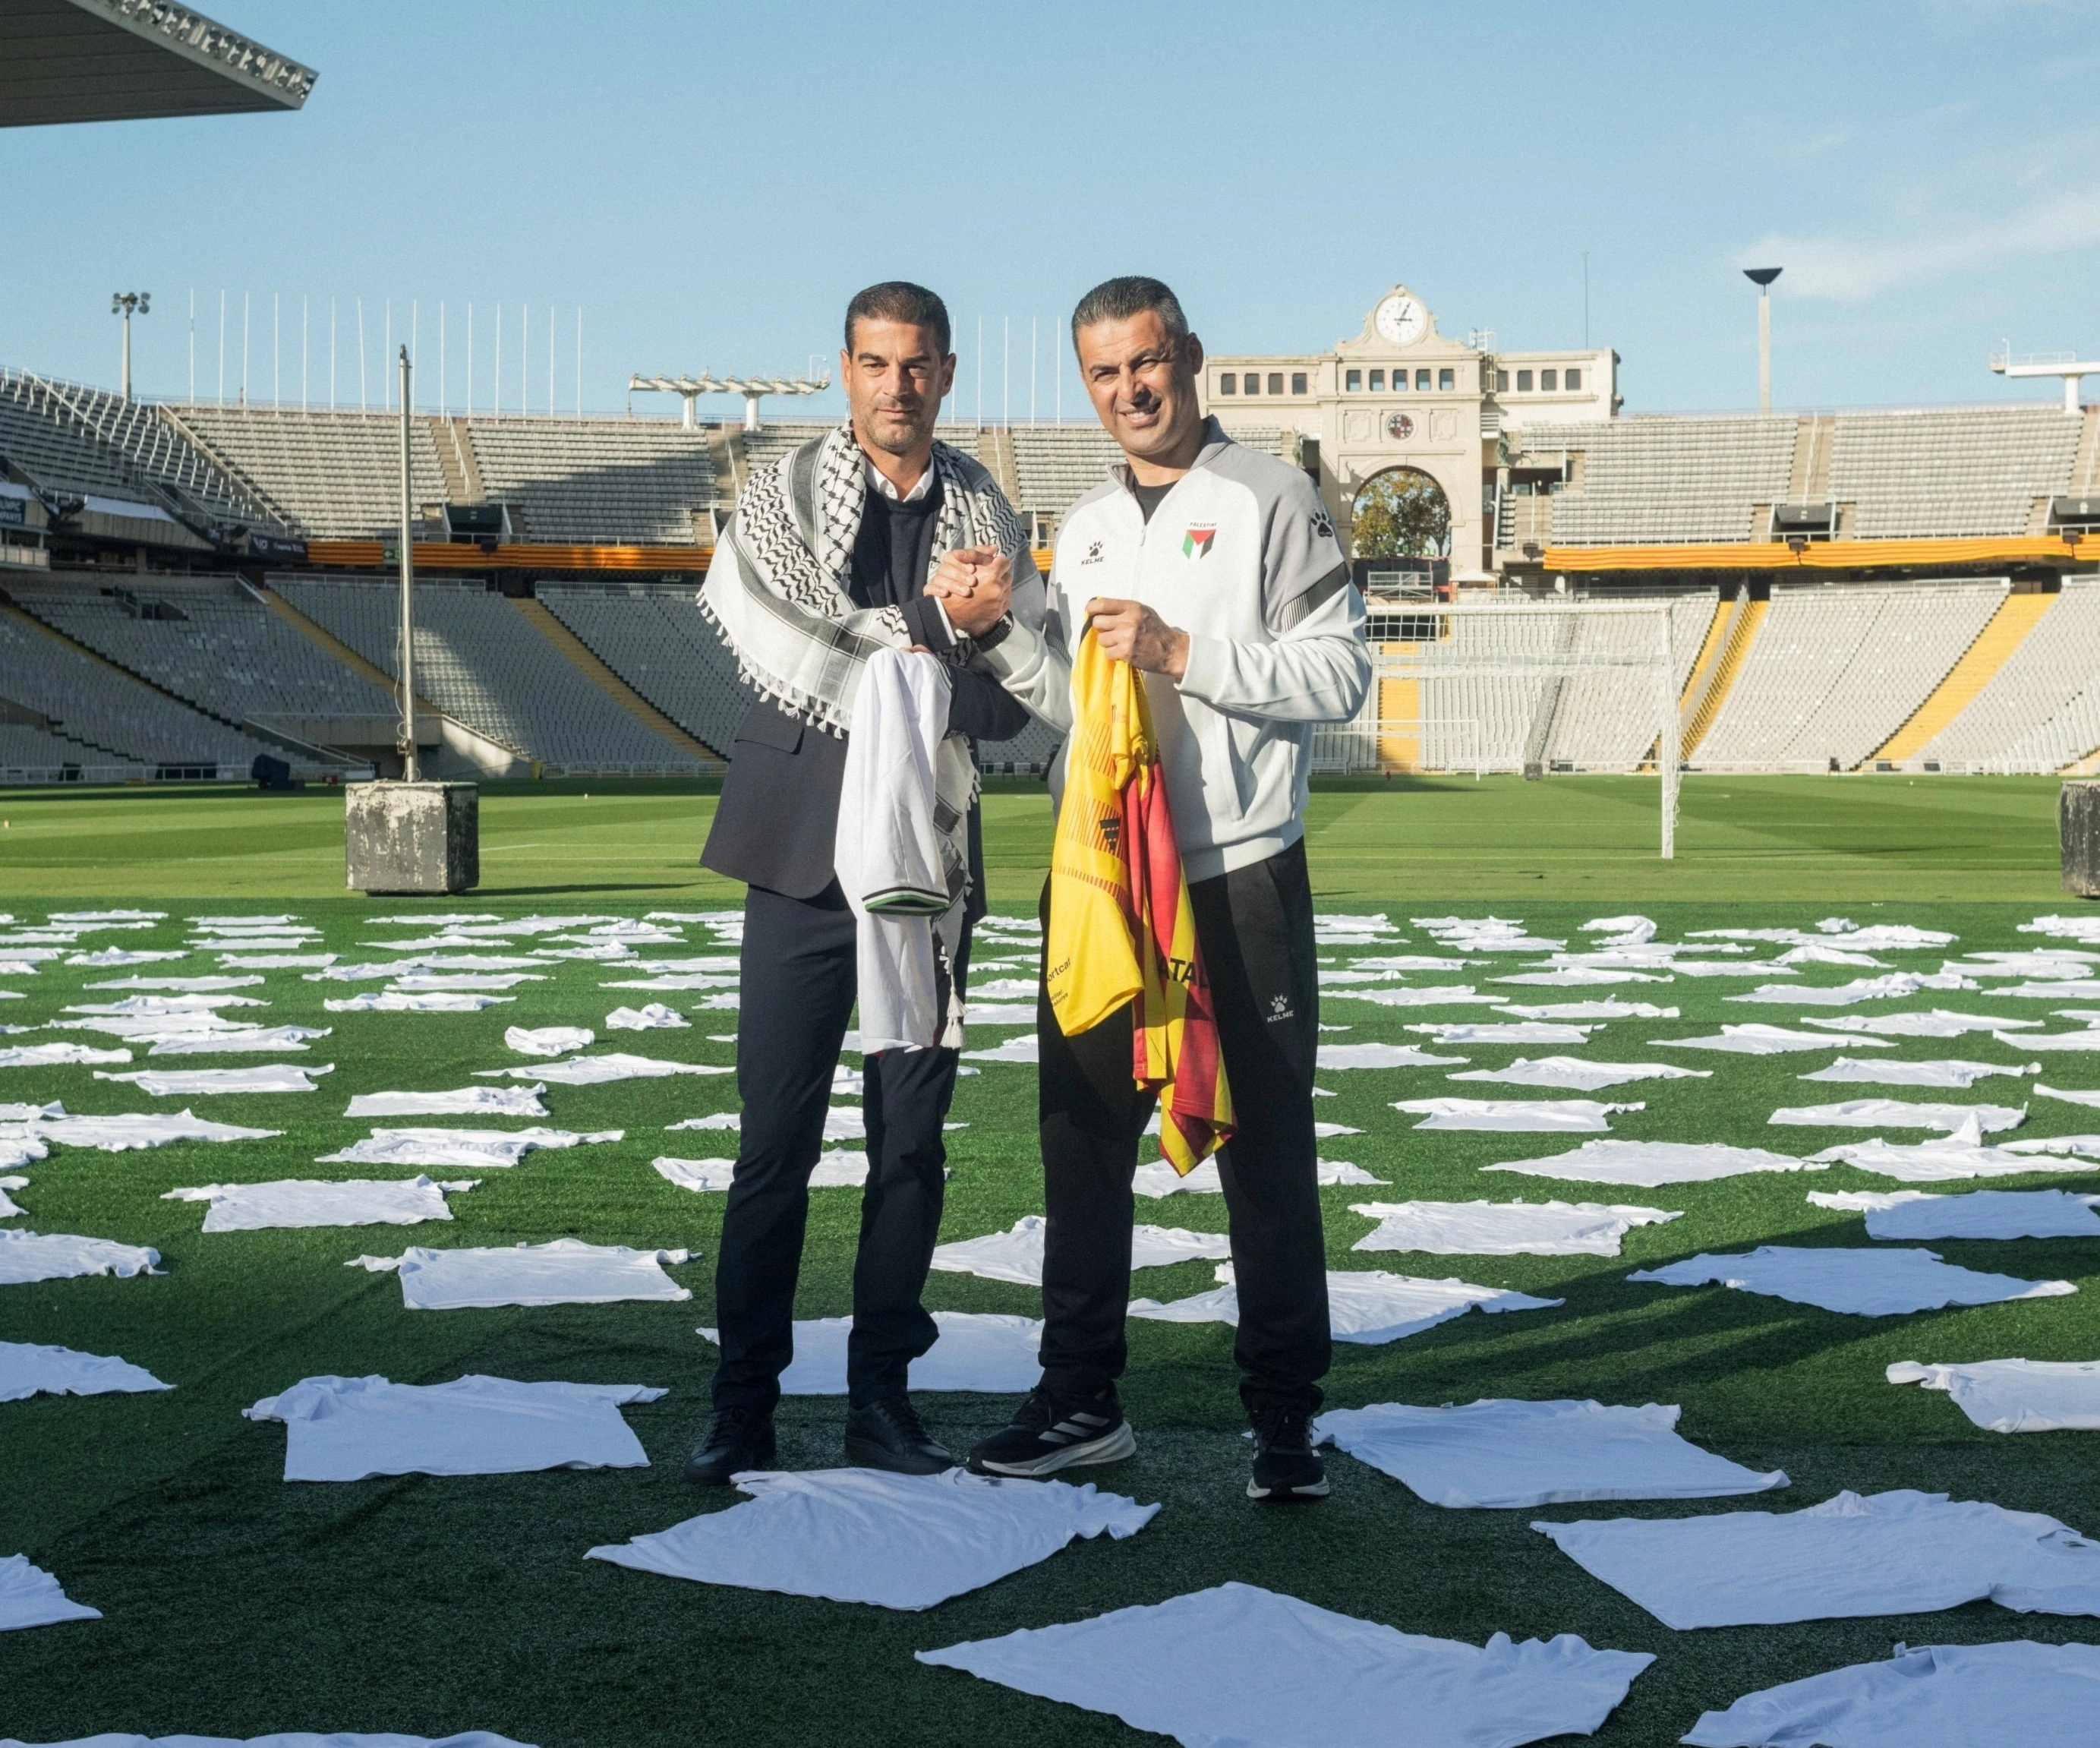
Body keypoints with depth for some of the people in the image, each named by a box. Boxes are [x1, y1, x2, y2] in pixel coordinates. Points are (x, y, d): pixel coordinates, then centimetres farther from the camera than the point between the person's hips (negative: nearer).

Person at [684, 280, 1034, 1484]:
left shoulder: (985, 512, 9)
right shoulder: (785, 495, 3)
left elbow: (1012, 704, 0)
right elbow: (772, 646, -12)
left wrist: (984, 628, -20)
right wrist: (931, 627, -10)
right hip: (808, 853, -2)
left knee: (914, 1141, 6)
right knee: (777, 1142, -3)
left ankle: (884, 1396, 15)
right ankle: (745, 1404, 6)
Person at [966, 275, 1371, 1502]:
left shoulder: (1269, 500, -4)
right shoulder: (1085, 526, 15)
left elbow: (1340, 673, -11)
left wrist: (1182, 652, -17)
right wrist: (1001, 634, 1)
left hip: (1241, 882, -6)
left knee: (1266, 1151, 2)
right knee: (1083, 1140, 9)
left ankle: (1285, 1415, 12)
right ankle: (1082, 1398, 21)